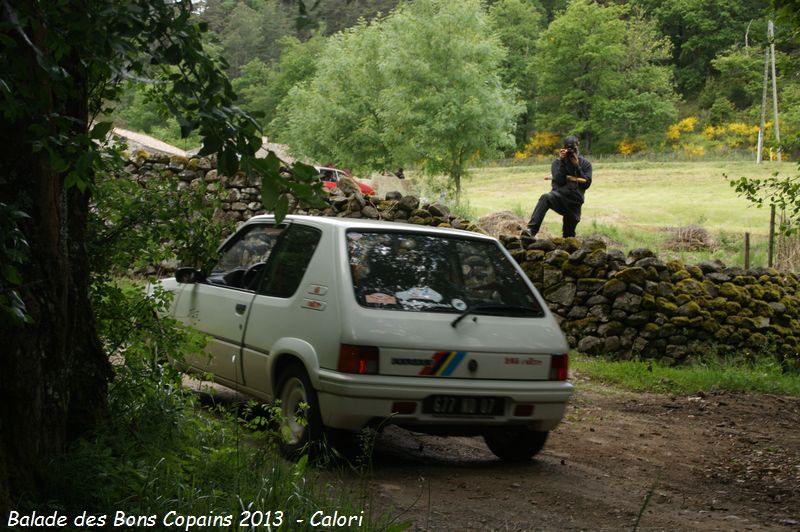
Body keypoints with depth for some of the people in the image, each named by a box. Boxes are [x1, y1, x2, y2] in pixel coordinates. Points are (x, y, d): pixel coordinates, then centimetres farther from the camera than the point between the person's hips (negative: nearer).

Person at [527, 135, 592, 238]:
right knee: (545, 198, -36)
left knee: (569, 236, 3)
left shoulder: (585, 164, 8)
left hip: (575, 202, 2)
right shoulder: (558, 162, 2)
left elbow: (586, 184, -5)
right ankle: (531, 230, -48)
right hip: (560, 196, -2)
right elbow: (559, 181, -13)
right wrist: (562, 161, -17)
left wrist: (577, 166, -11)